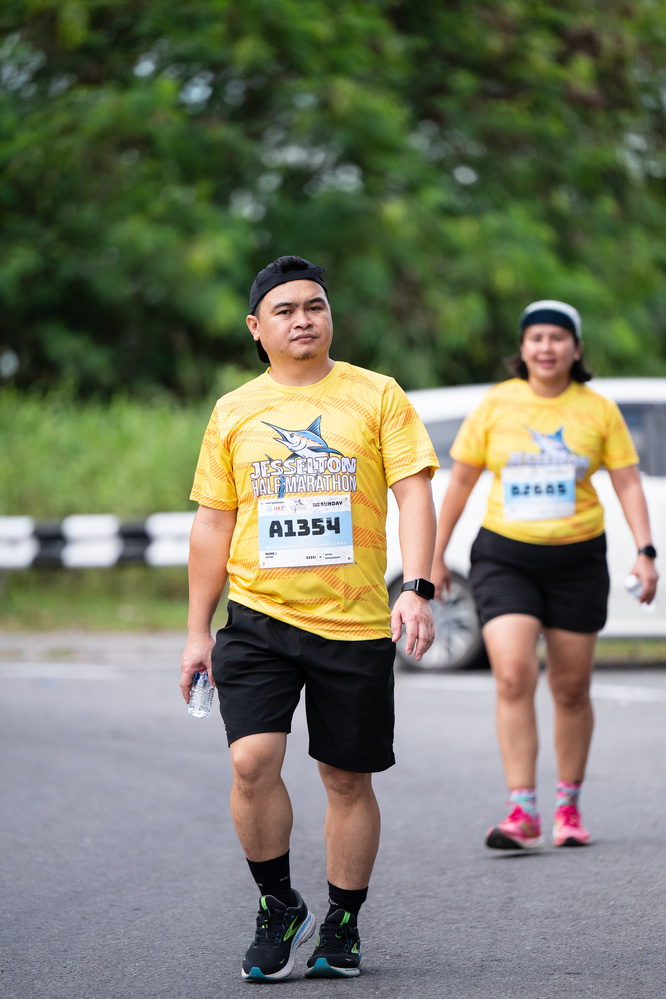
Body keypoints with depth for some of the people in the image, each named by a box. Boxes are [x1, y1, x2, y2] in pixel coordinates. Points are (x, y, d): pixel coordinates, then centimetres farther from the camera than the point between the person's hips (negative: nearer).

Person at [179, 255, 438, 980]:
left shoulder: (376, 396, 3)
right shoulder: (233, 412, 8)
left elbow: (414, 494, -2)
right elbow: (213, 522, 11)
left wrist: (416, 589, -16)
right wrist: (198, 631, 9)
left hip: (355, 622, -1)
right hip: (258, 617, 1)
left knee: (347, 778, 6)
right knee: (252, 762, -15)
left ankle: (342, 926, 21)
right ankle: (277, 909, 4)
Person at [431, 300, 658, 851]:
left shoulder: (599, 411, 1)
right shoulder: (496, 405, 0)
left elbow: (628, 483, 3)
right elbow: (461, 481, 8)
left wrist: (645, 551, -9)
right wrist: (436, 555, 9)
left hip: (577, 560, 1)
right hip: (505, 556, -1)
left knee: (572, 689, 8)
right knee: (514, 679, -16)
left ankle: (569, 807, 24)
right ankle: (522, 811, -18)